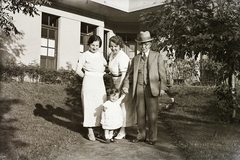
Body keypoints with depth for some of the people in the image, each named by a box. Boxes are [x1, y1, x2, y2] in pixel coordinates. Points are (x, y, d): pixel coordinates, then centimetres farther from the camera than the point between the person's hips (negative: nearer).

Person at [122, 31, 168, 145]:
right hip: (139, 88, 3)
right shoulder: (136, 58, 14)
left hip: (152, 88, -3)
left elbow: (162, 73, 2)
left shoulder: (157, 56, 6)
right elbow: (130, 73, 13)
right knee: (140, 113, 9)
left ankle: (152, 137, 13)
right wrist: (126, 85, -3)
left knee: (152, 114, 0)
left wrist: (162, 87, -7)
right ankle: (141, 135, 21)